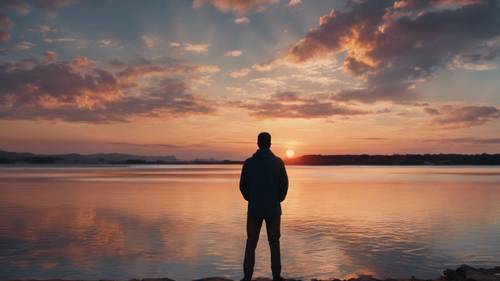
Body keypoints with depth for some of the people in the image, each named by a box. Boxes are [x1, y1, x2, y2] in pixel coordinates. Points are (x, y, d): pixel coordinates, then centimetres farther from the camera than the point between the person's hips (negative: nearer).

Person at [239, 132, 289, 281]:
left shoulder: (249, 162, -4)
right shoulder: (278, 162, -5)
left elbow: (243, 186, -2)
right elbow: (284, 184, -5)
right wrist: (278, 200, 10)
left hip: (254, 208, 0)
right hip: (273, 208, 0)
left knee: (251, 242, 9)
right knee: (274, 242, 9)